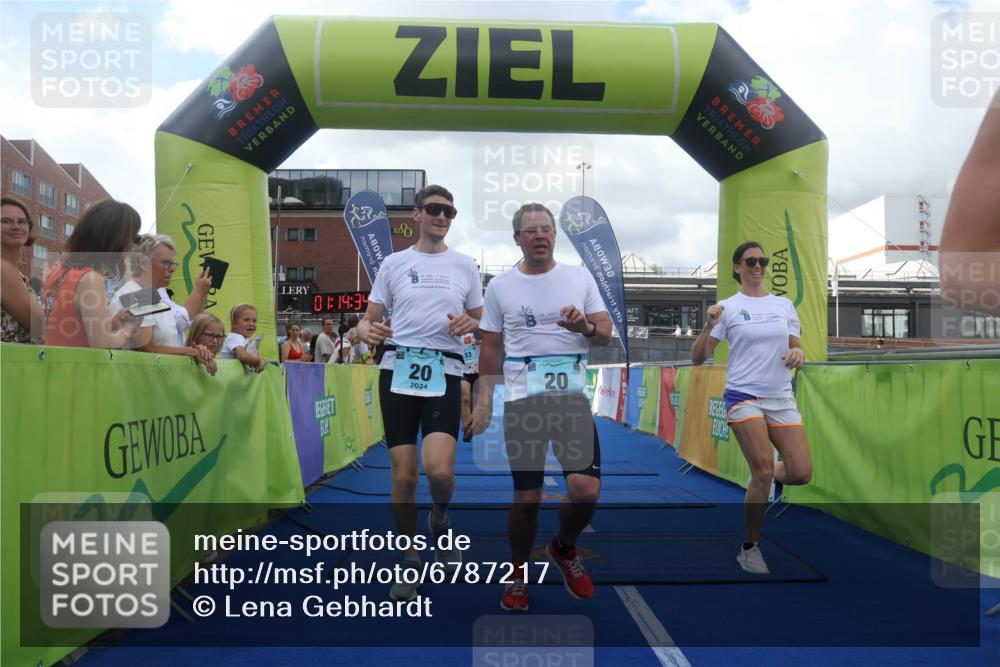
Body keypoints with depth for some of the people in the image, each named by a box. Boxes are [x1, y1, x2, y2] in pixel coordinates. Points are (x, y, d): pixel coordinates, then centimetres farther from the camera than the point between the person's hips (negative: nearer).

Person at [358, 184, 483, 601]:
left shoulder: (464, 265, 9)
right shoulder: (394, 263, 7)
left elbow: (480, 319, 15)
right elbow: (370, 318, 9)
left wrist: (469, 324, -8)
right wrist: (367, 331, -15)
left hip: (444, 373, 0)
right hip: (398, 369, 1)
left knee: (439, 470, -17)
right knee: (403, 475, 1)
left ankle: (440, 520, 18)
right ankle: (409, 561, 21)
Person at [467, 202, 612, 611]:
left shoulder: (580, 277, 8)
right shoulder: (500, 285, 7)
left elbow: (606, 335, 6)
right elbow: (490, 348, 11)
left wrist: (586, 326, -16)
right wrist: (484, 401, 5)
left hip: (573, 396, 1)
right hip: (521, 400, 0)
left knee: (586, 489, -11)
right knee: (526, 497, 2)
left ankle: (564, 548, 23)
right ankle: (518, 574, 28)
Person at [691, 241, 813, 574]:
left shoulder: (784, 304, 11)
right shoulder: (727, 307, -1)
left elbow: (796, 347, 17)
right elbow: (698, 359, -4)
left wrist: (798, 353, -7)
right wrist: (708, 326, -21)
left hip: (781, 397, 4)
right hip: (743, 396, -4)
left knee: (801, 473, -7)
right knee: (763, 470, -13)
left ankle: (762, 477, 30)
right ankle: (750, 547, 6)